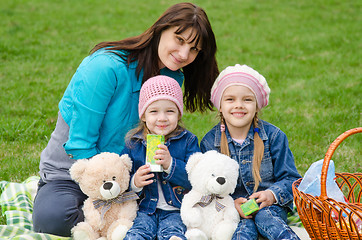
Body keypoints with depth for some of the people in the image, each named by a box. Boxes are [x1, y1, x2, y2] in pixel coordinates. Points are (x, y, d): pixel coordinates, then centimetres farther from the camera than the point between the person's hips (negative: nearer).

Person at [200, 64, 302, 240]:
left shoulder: (273, 136, 0)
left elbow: (290, 179, 3)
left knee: (265, 217, -33)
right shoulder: (209, 142, 1)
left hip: (270, 205, 0)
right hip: (231, 209, 0)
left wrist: (272, 194, -19)